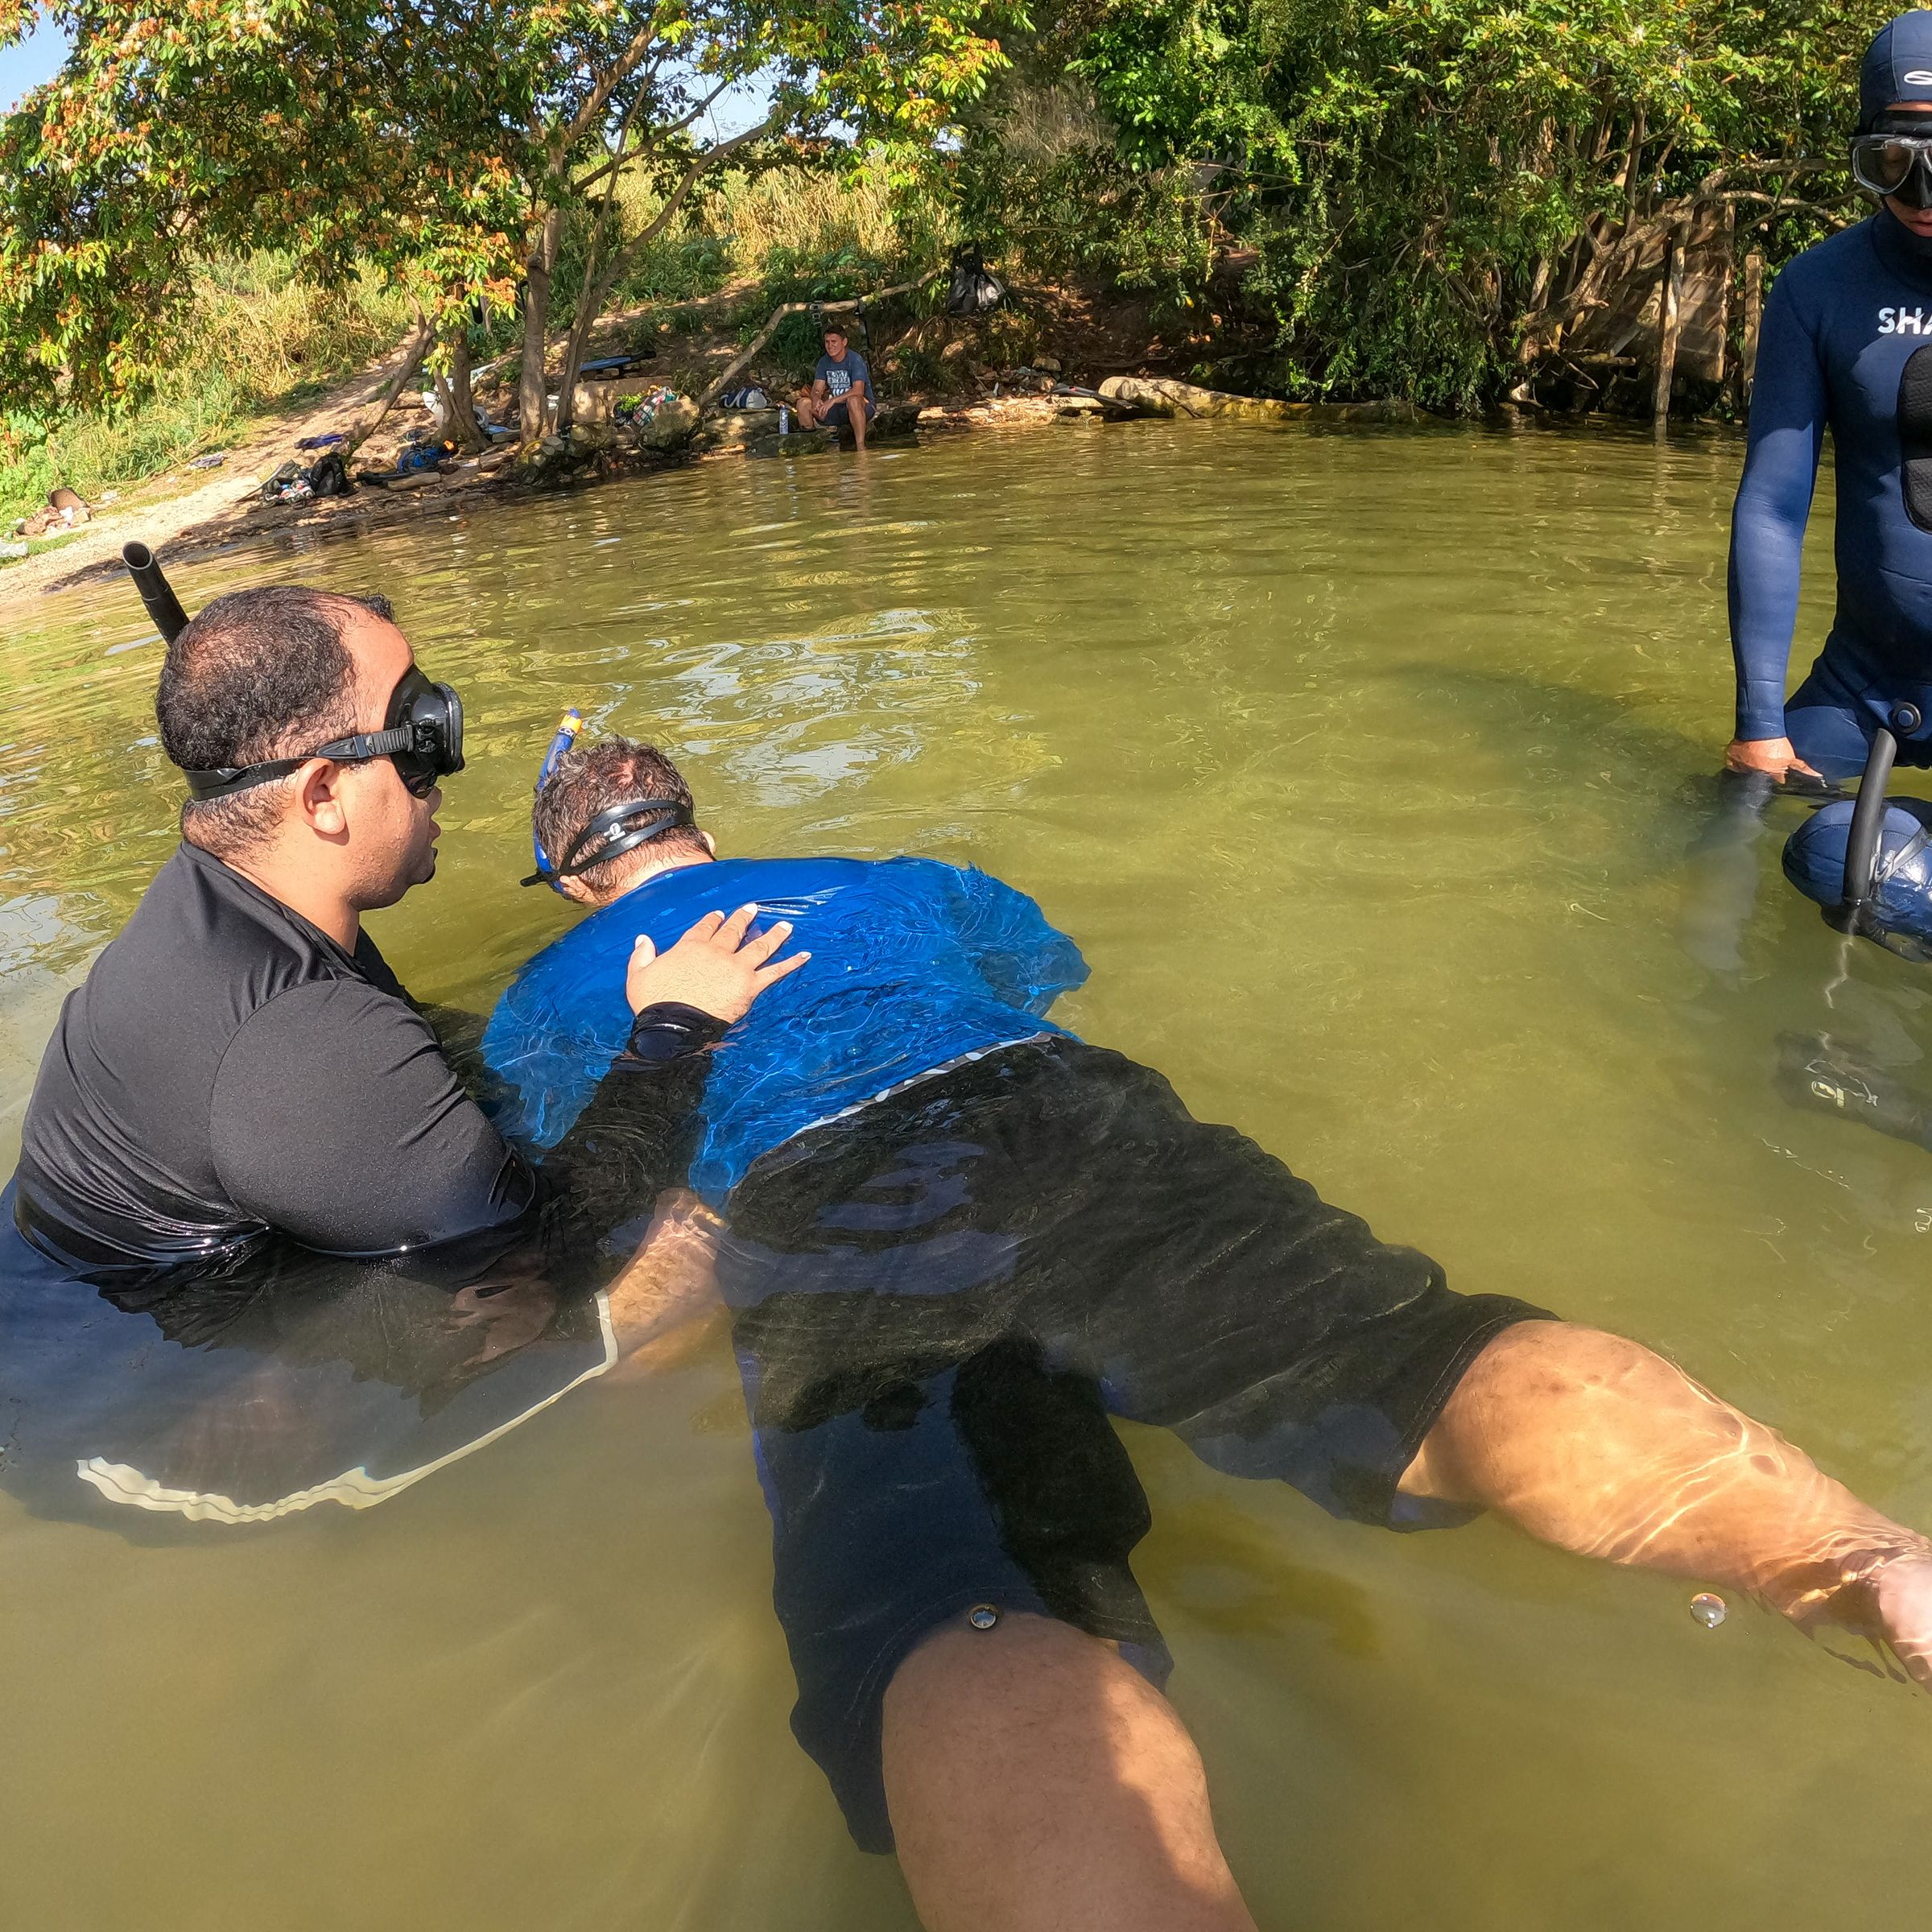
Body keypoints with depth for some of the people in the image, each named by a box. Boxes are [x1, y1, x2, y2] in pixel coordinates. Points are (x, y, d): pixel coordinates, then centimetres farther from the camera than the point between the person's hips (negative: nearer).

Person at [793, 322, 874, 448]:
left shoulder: (855, 359, -14)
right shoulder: (824, 362, 5)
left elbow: (858, 391, -27)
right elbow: (816, 389, 1)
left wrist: (833, 400, -37)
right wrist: (816, 399, -24)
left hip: (863, 407, -6)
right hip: (837, 410, 6)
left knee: (853, 400, -41)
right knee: (803, 403, -10)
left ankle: (861, 447, -37)